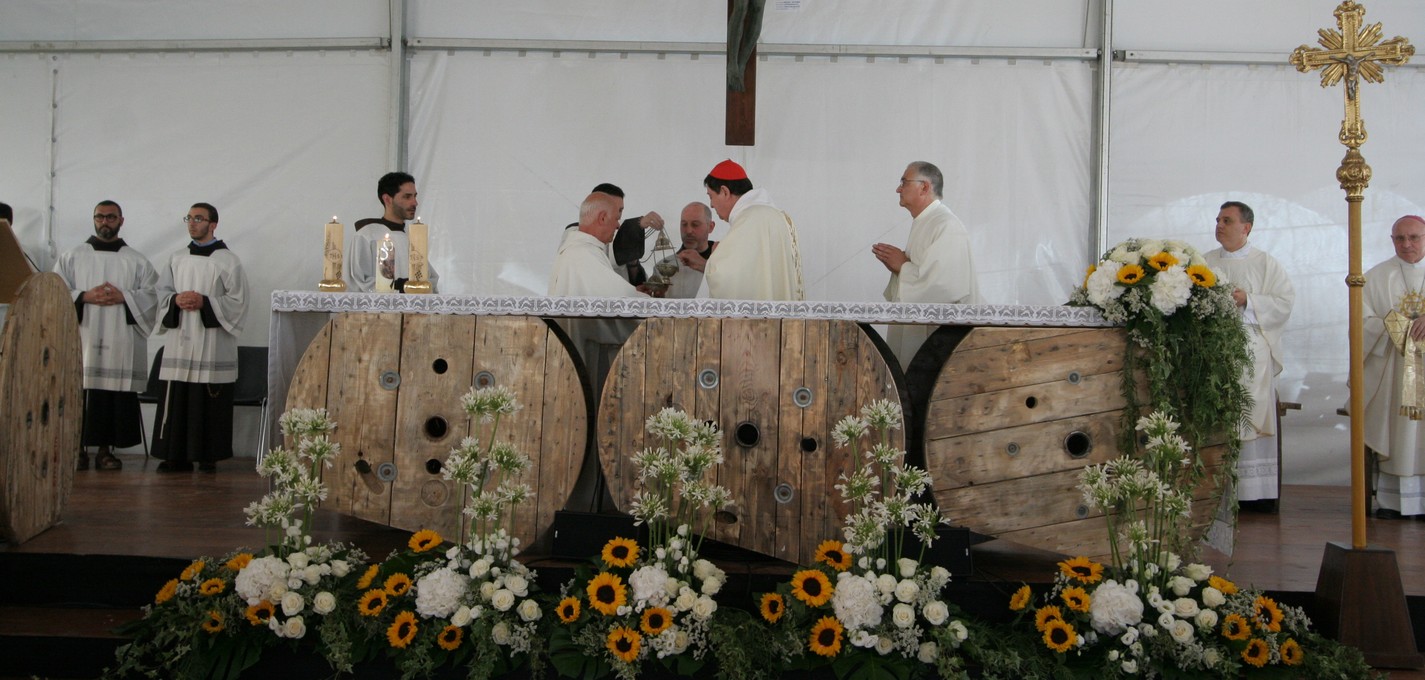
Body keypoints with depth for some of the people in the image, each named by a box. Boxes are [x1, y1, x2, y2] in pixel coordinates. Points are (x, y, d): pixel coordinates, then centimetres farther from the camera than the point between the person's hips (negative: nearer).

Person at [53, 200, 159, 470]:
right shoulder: (72, 257, 14)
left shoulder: (137, 261, 14)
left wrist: (123, 297, -11)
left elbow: (150, 296, 5)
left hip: (120, 343, 0)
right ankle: (78, 448, 2)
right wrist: (85, 297, -10)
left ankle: (105, 449, 4)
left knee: (115, 395, -4)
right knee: (79, 393, -6)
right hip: (81, 338, 0)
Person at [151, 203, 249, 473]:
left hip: (212, 342, -4)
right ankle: (177, 456, 7)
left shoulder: (228, 261, 2)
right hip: (179, 340, 4)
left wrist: (205, 302, -14)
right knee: (176, 400, 1)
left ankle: (209, 456, 4)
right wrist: (177, 300, -5)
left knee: (210, 404, -4)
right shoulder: (177, 259, 15)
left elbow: (238, 301, -3)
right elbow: (162, 291, 16)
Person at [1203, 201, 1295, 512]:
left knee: (1252, 415, -6)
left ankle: (1256, 491, -2)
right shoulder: (1205, 262, 17)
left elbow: (1285, 300, 1)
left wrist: (1248, 300, -10)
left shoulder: (1266, 263, 10)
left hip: (1252, 350, -1)